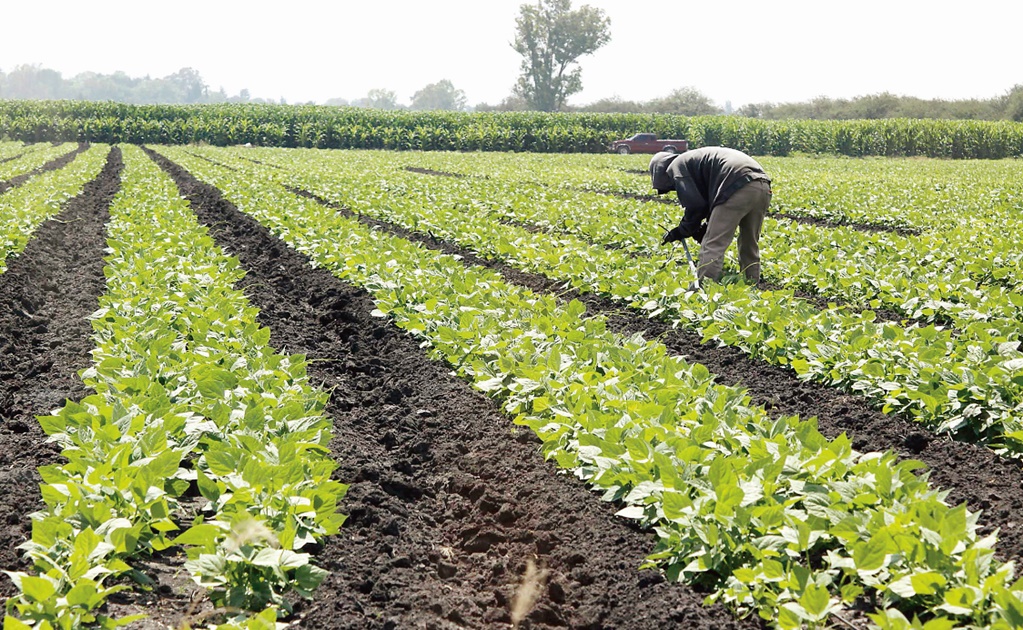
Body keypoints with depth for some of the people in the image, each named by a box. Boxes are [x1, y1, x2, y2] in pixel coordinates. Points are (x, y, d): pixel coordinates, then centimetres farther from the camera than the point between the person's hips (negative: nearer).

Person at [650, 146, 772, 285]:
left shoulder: (677, 166, 10)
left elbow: (695, 205, 1)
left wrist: (681, 232, 14)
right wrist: (704, 229, 24)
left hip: (739, 188, -9)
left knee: (712, 247, -6)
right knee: (750, 245, 20)